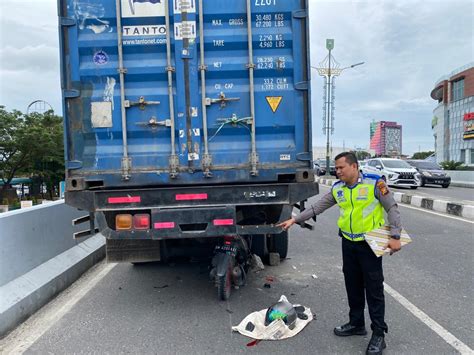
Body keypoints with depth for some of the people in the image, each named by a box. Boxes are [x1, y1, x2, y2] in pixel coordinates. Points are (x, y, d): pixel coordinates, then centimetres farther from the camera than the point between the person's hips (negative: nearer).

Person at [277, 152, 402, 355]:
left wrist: (395, 236, -16)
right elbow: (317, 207, 6)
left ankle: (379, 334, 15)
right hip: (348, 244, 5)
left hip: (370, 244, -5)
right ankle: (356, 323, 32)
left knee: (374, 289, 2)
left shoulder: (374, 183, -12)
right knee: (352, 286, 15)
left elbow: (392, 208, -9)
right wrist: (295, 219, 1)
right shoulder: (337, 188, 2)